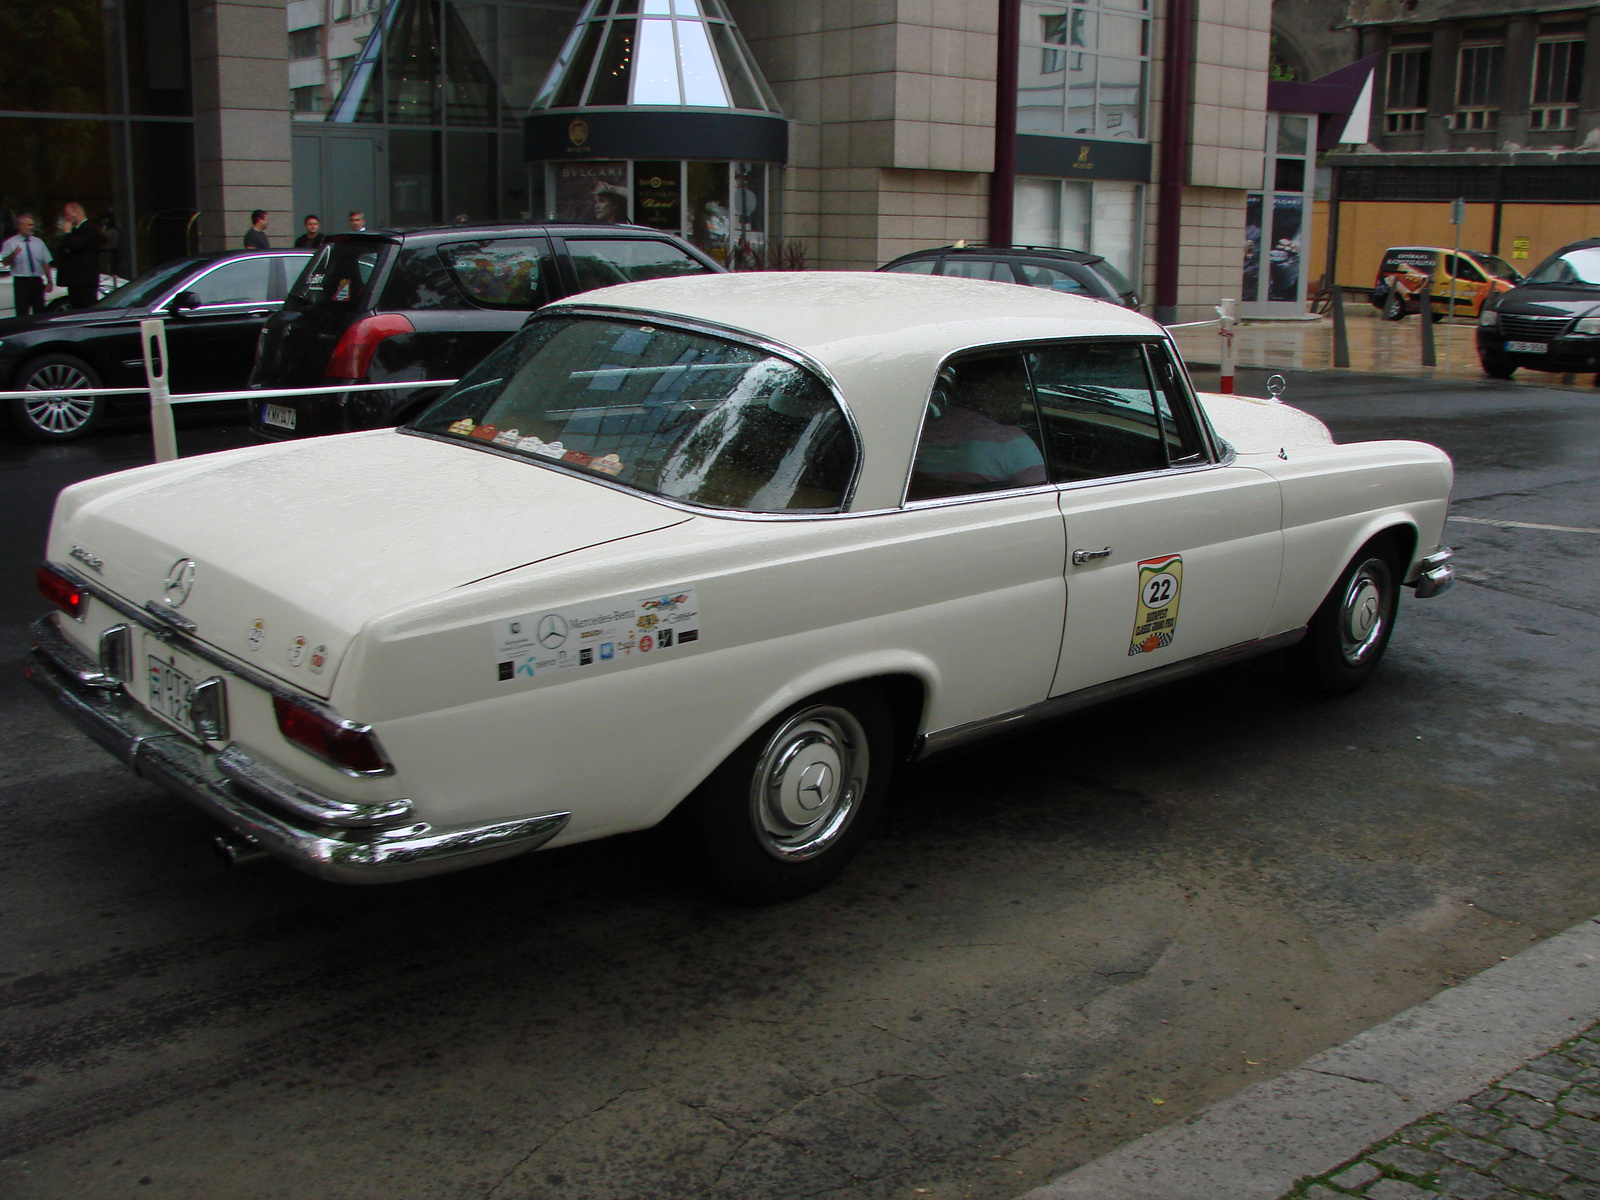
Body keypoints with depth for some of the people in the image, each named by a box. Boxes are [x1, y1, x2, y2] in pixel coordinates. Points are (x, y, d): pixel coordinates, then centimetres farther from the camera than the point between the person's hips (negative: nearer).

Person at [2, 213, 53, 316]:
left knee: (40, 313, 6)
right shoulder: (10, 243, 1)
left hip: (37, 281, 4)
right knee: (22, 314, -8)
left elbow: (46, 264, 14)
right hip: (21, 282, -4)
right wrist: (13, 254, -29)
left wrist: (49, 281, 11)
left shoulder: (38, 242, 12)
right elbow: (5, 262, -10)